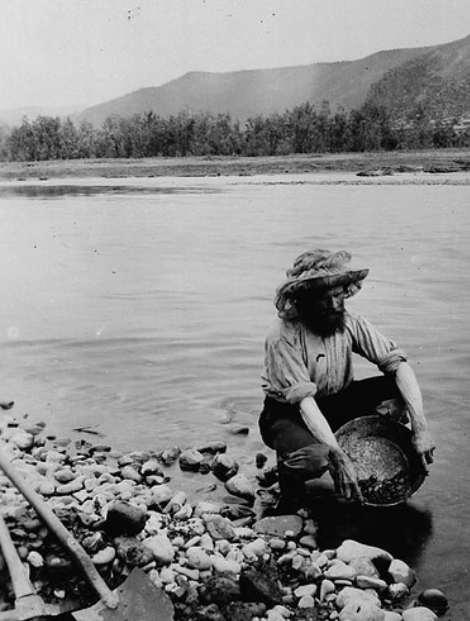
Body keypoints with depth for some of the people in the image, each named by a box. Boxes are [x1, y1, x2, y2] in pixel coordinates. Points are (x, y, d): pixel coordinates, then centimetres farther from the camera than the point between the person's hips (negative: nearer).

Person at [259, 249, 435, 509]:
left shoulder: (350, 322, -11)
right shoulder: (284, 337, -27)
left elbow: (398, 363, -17)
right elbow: (304, 401, -31)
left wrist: (420, 425, -28)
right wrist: (339, 458, -39)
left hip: (337, 403, 5)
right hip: (288, 414, -5)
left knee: (400, 389, -15)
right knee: (315, 457, -37)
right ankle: (289, 469, 1)